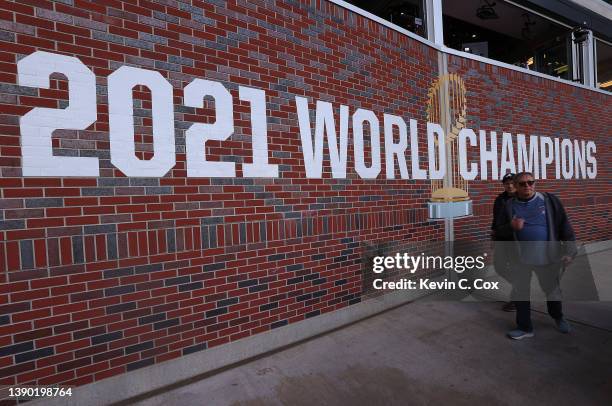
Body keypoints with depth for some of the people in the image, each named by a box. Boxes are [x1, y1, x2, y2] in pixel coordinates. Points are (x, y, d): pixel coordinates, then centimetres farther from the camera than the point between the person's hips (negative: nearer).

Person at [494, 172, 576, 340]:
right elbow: (498, 232, 2)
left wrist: (570, 251, -8)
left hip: (548, 257, 0)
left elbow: (564, 226, -2)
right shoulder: (509, 205, 0)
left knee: (552, 290, 18)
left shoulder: (549, 200, -2)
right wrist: (511, 227, -18)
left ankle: (558, 317, 48)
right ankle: (524, 327, 25)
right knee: (520, 293, 8)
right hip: (520, 258, 1)